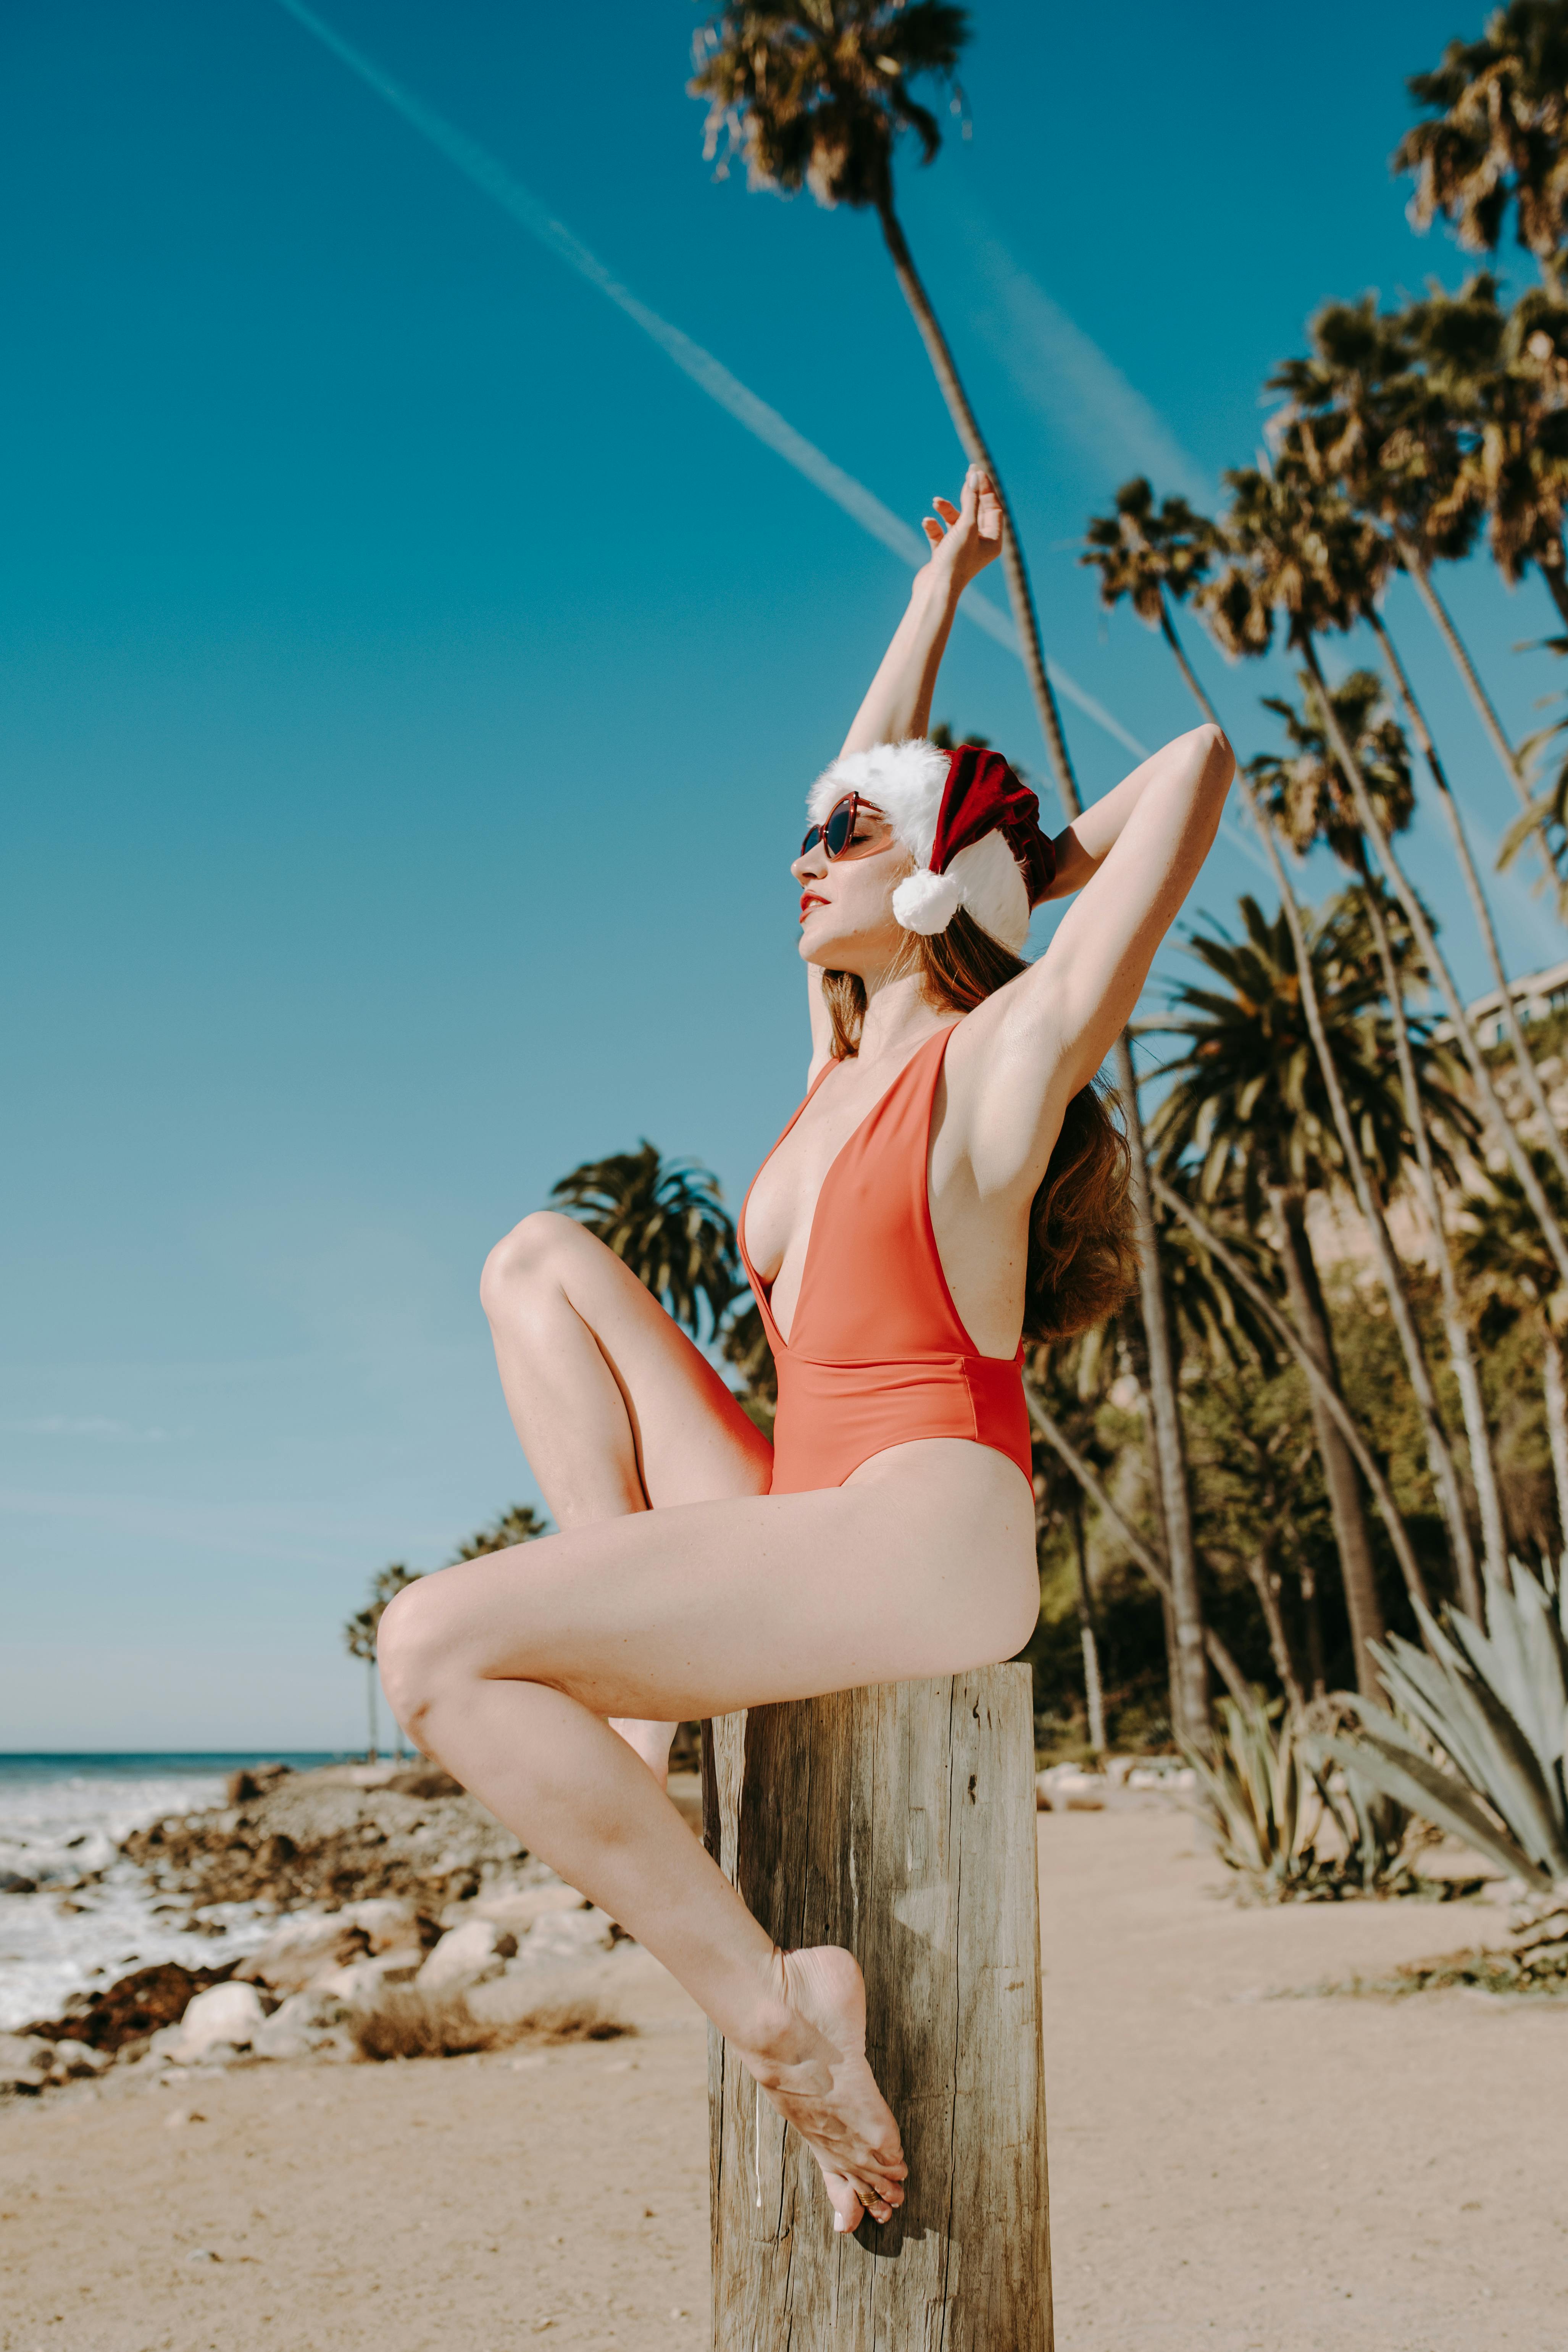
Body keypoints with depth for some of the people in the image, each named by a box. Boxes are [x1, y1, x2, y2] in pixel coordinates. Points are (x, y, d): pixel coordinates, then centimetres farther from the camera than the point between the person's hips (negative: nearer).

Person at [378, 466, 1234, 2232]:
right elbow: (881, 765, 29)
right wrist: (945, 577, 38)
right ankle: (636, 1708, -1)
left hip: (928, 1542, -8)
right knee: (541, 1258, 9)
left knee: (433, 1644, -20)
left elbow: (1199, 764, -4)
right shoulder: (845, 1063, 18)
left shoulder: (1001, 1057, -2)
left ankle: (776, 2007, -12)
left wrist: (1044, 870, 12)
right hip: (805, 1538, 8)